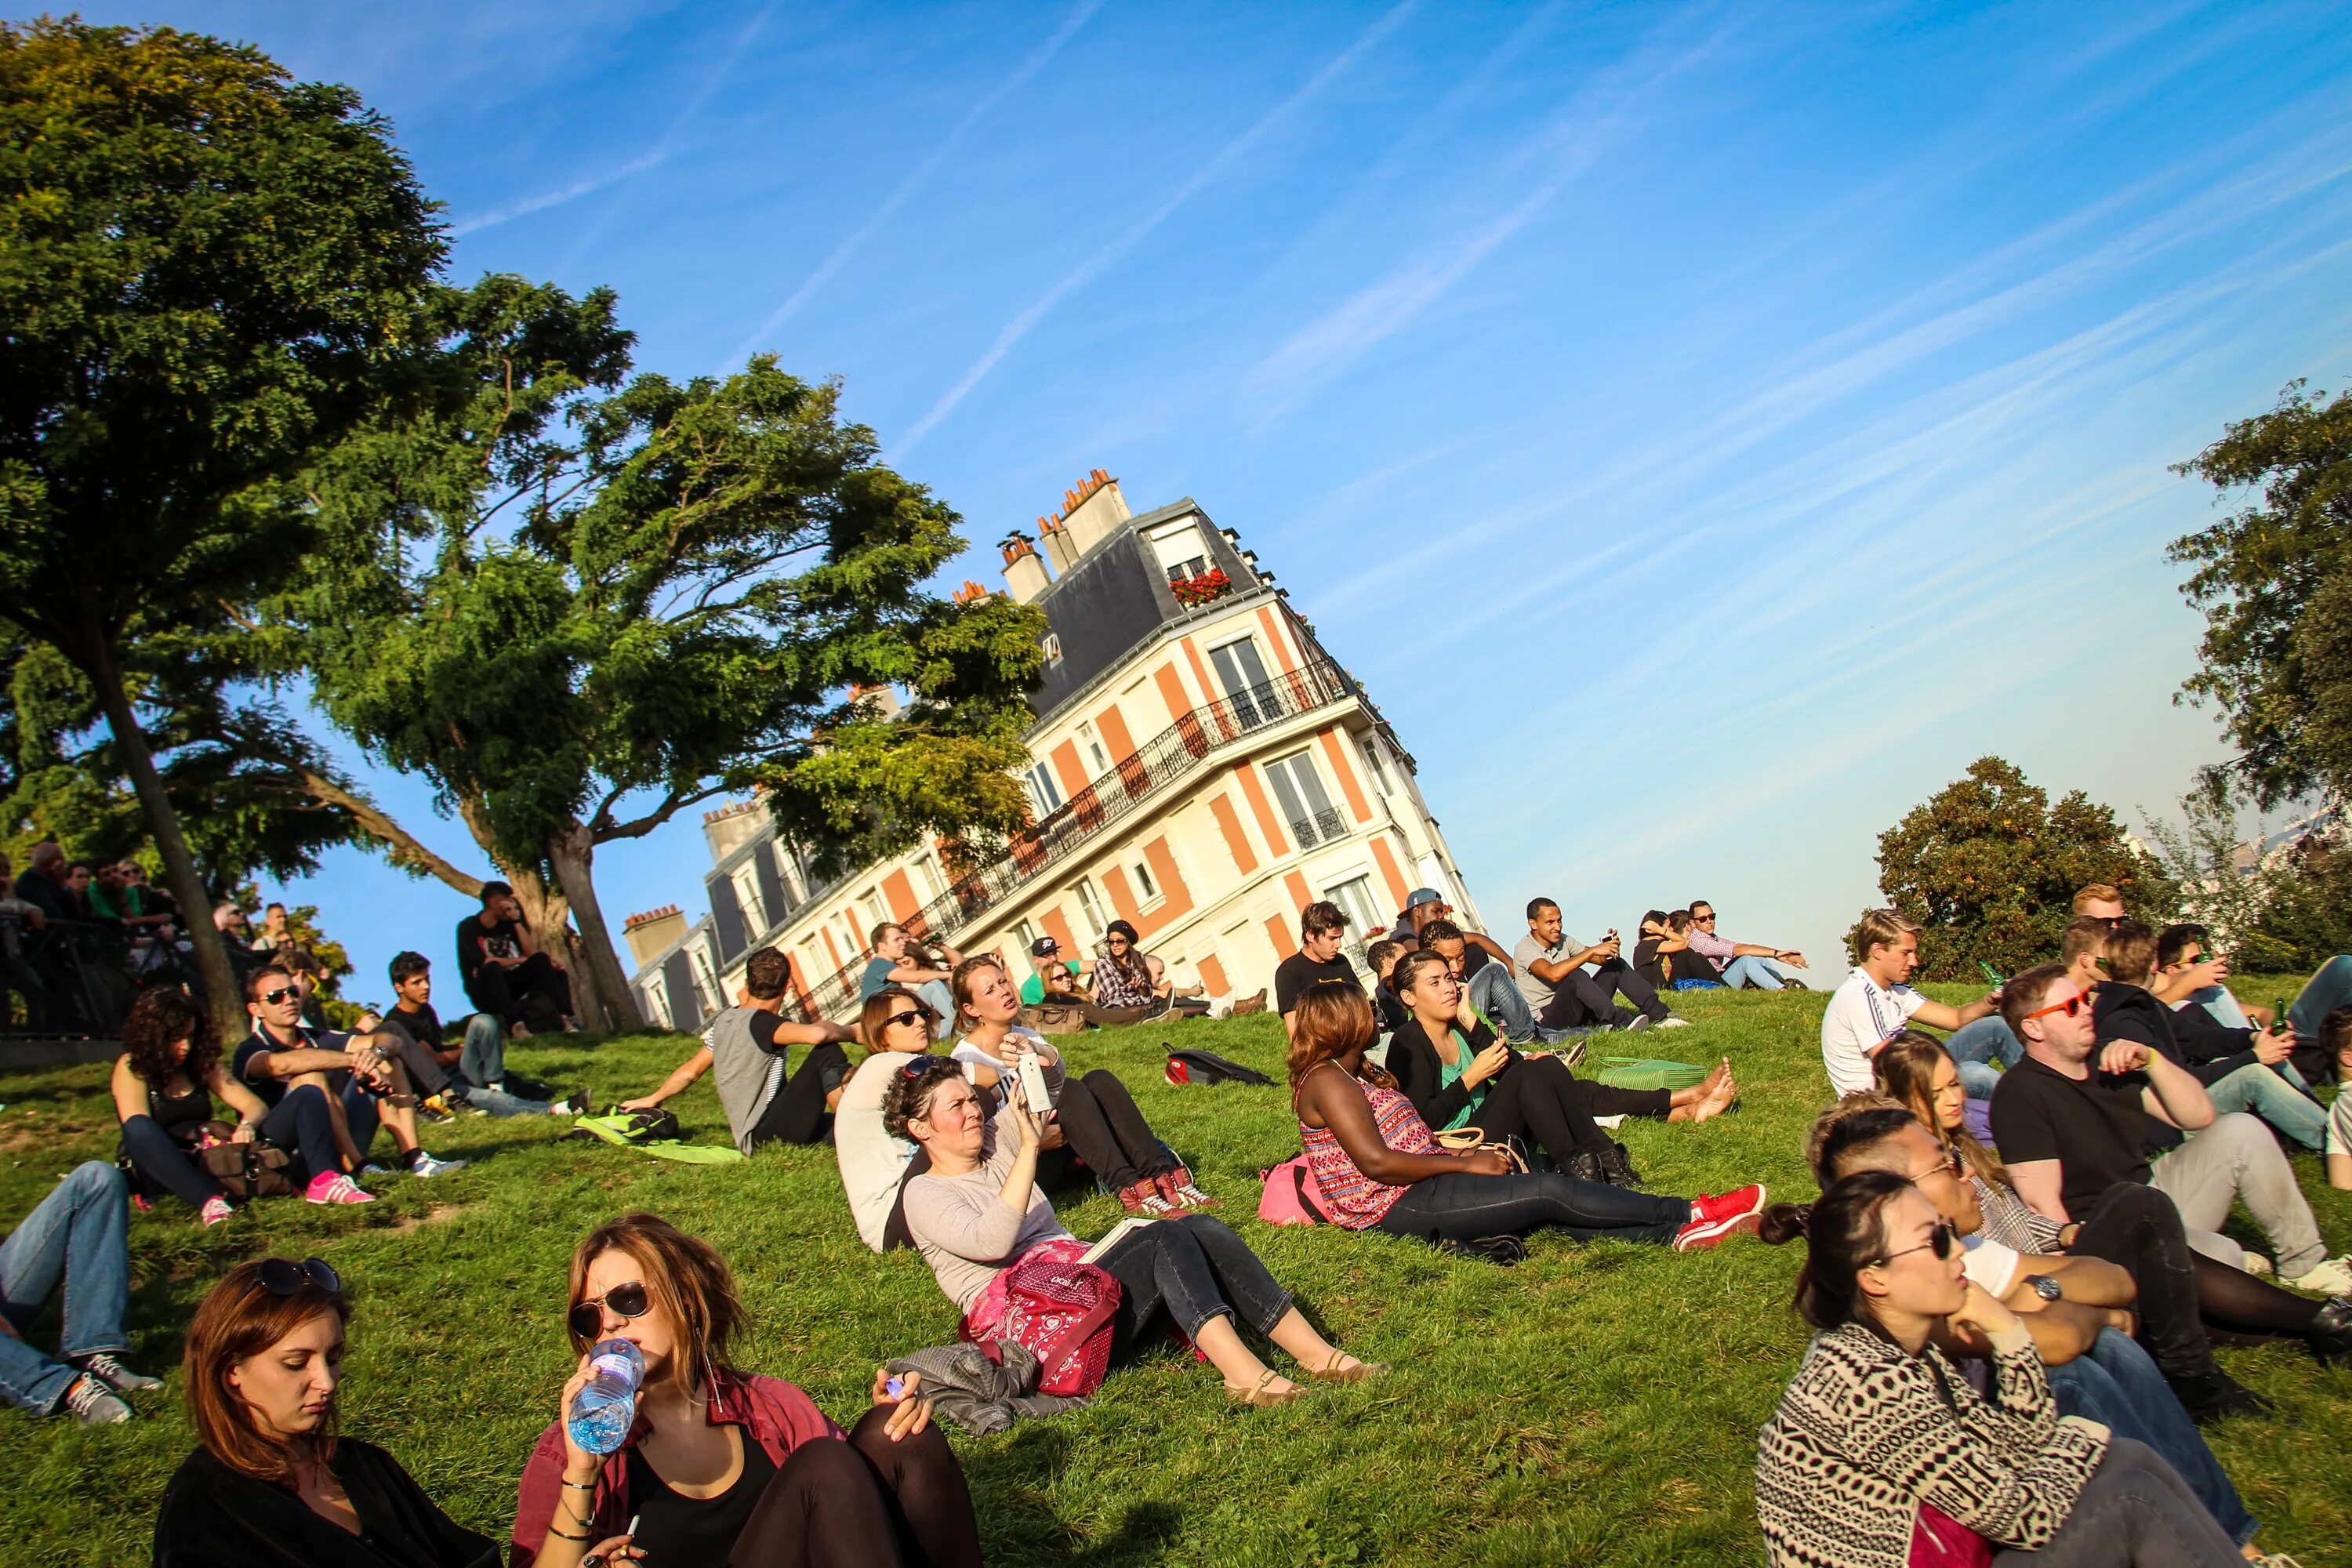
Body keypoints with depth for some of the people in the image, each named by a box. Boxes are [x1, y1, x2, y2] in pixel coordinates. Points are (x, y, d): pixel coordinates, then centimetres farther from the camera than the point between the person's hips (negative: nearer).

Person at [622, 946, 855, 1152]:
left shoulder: (725, 1020, 12)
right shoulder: (762, 1023, -15)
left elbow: (689, 1071, 24)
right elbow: (816, 1033, -33)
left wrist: (652, 1099, 41)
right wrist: (850, 1034, -12)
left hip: (753, 1135, 9)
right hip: (768, 1134, -9)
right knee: (827, 1051, -15)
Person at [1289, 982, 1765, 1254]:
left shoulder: (1360, 1073, 19)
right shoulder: (1327, 1080, -13)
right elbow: (1376, 1162, -22)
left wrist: (1459, 1152, 2)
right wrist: (1463, 1164, -15)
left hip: (1421, 1190, 10)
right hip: (1396, 1207, -10)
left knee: (1547, 1204, -7)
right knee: (1548, 1190, -14)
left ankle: (1678, 1231, -16)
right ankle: (1691, 1215, -8)